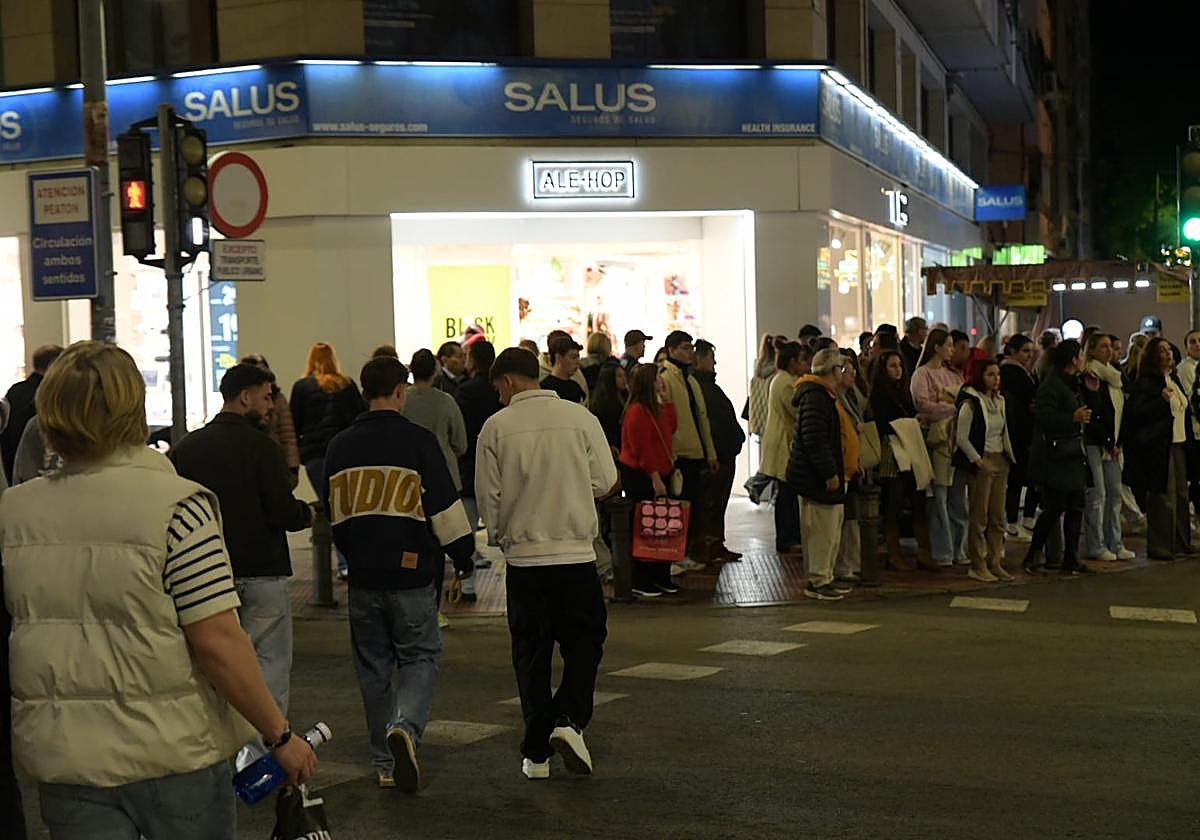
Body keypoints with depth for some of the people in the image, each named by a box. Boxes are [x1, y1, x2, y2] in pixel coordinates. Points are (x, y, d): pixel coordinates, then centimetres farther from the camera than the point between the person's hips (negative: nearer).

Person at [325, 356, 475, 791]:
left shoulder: (340, 446, 6)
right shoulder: (418, 440, -8)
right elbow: (444, 507, -8)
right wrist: (463, 556, 5)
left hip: (363, 575, 4)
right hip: (412, 573, -4)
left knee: (374, 666, 12)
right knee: (419, 656, 7)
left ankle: (385, 762, 16)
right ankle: (406, 726, -20)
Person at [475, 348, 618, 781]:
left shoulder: (496, 427, -5)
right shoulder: (581, 418, -3)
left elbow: (488, 495, -1)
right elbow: (605, 482, -1)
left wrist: (497, 534, 18)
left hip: (523, 555, 0)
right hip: (576, 553, 0)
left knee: (531, 651, 10)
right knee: (584, 641, 14)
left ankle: (537, 753, 13)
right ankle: (569, 720, -7)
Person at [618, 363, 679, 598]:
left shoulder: (655, 408, 14)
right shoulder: (637, 411, -17)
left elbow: (670, 429, 19)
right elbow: (641, 449, -19)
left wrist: (667, 401, 11)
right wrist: (655, 478, -19)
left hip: (655, 475, 9)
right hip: (639, 476, -9)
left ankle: (661, 578, 16)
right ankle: (641, 583, 2)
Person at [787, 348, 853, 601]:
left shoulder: (824, 395, 18)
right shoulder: (815, 397, -18)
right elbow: (814, 439, -24)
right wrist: (829, 473, -23)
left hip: (821, 476, 11)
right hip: (817, 477, -11)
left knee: (831, 530, 15)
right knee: (823, 530, -7)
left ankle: (825, 578, 23)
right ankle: (817, 582, -1)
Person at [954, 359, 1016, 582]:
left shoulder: (1000, 401, 13)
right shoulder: (971, 403, -10)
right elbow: (961, 438, -11)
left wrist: (1009, 458, 12)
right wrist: (979, 461, -14)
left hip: (1000, 461, 7)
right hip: (980, 462, -7)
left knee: (998, 517, 9)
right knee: (979, 517, -4)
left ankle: (995, 562, 16)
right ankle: (978, 566, 2)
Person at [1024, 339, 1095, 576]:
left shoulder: (1071, 384, 18)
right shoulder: (1051, 385, -14)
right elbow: (1043, 417, -25)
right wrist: (1073, 418, -28)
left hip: (1072, 457, 10)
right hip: (1055, 459, -10)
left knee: (1075, 508, 9)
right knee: (1054, 509, -8)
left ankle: (1071, 559, 15)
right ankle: (1032, 556, 3)